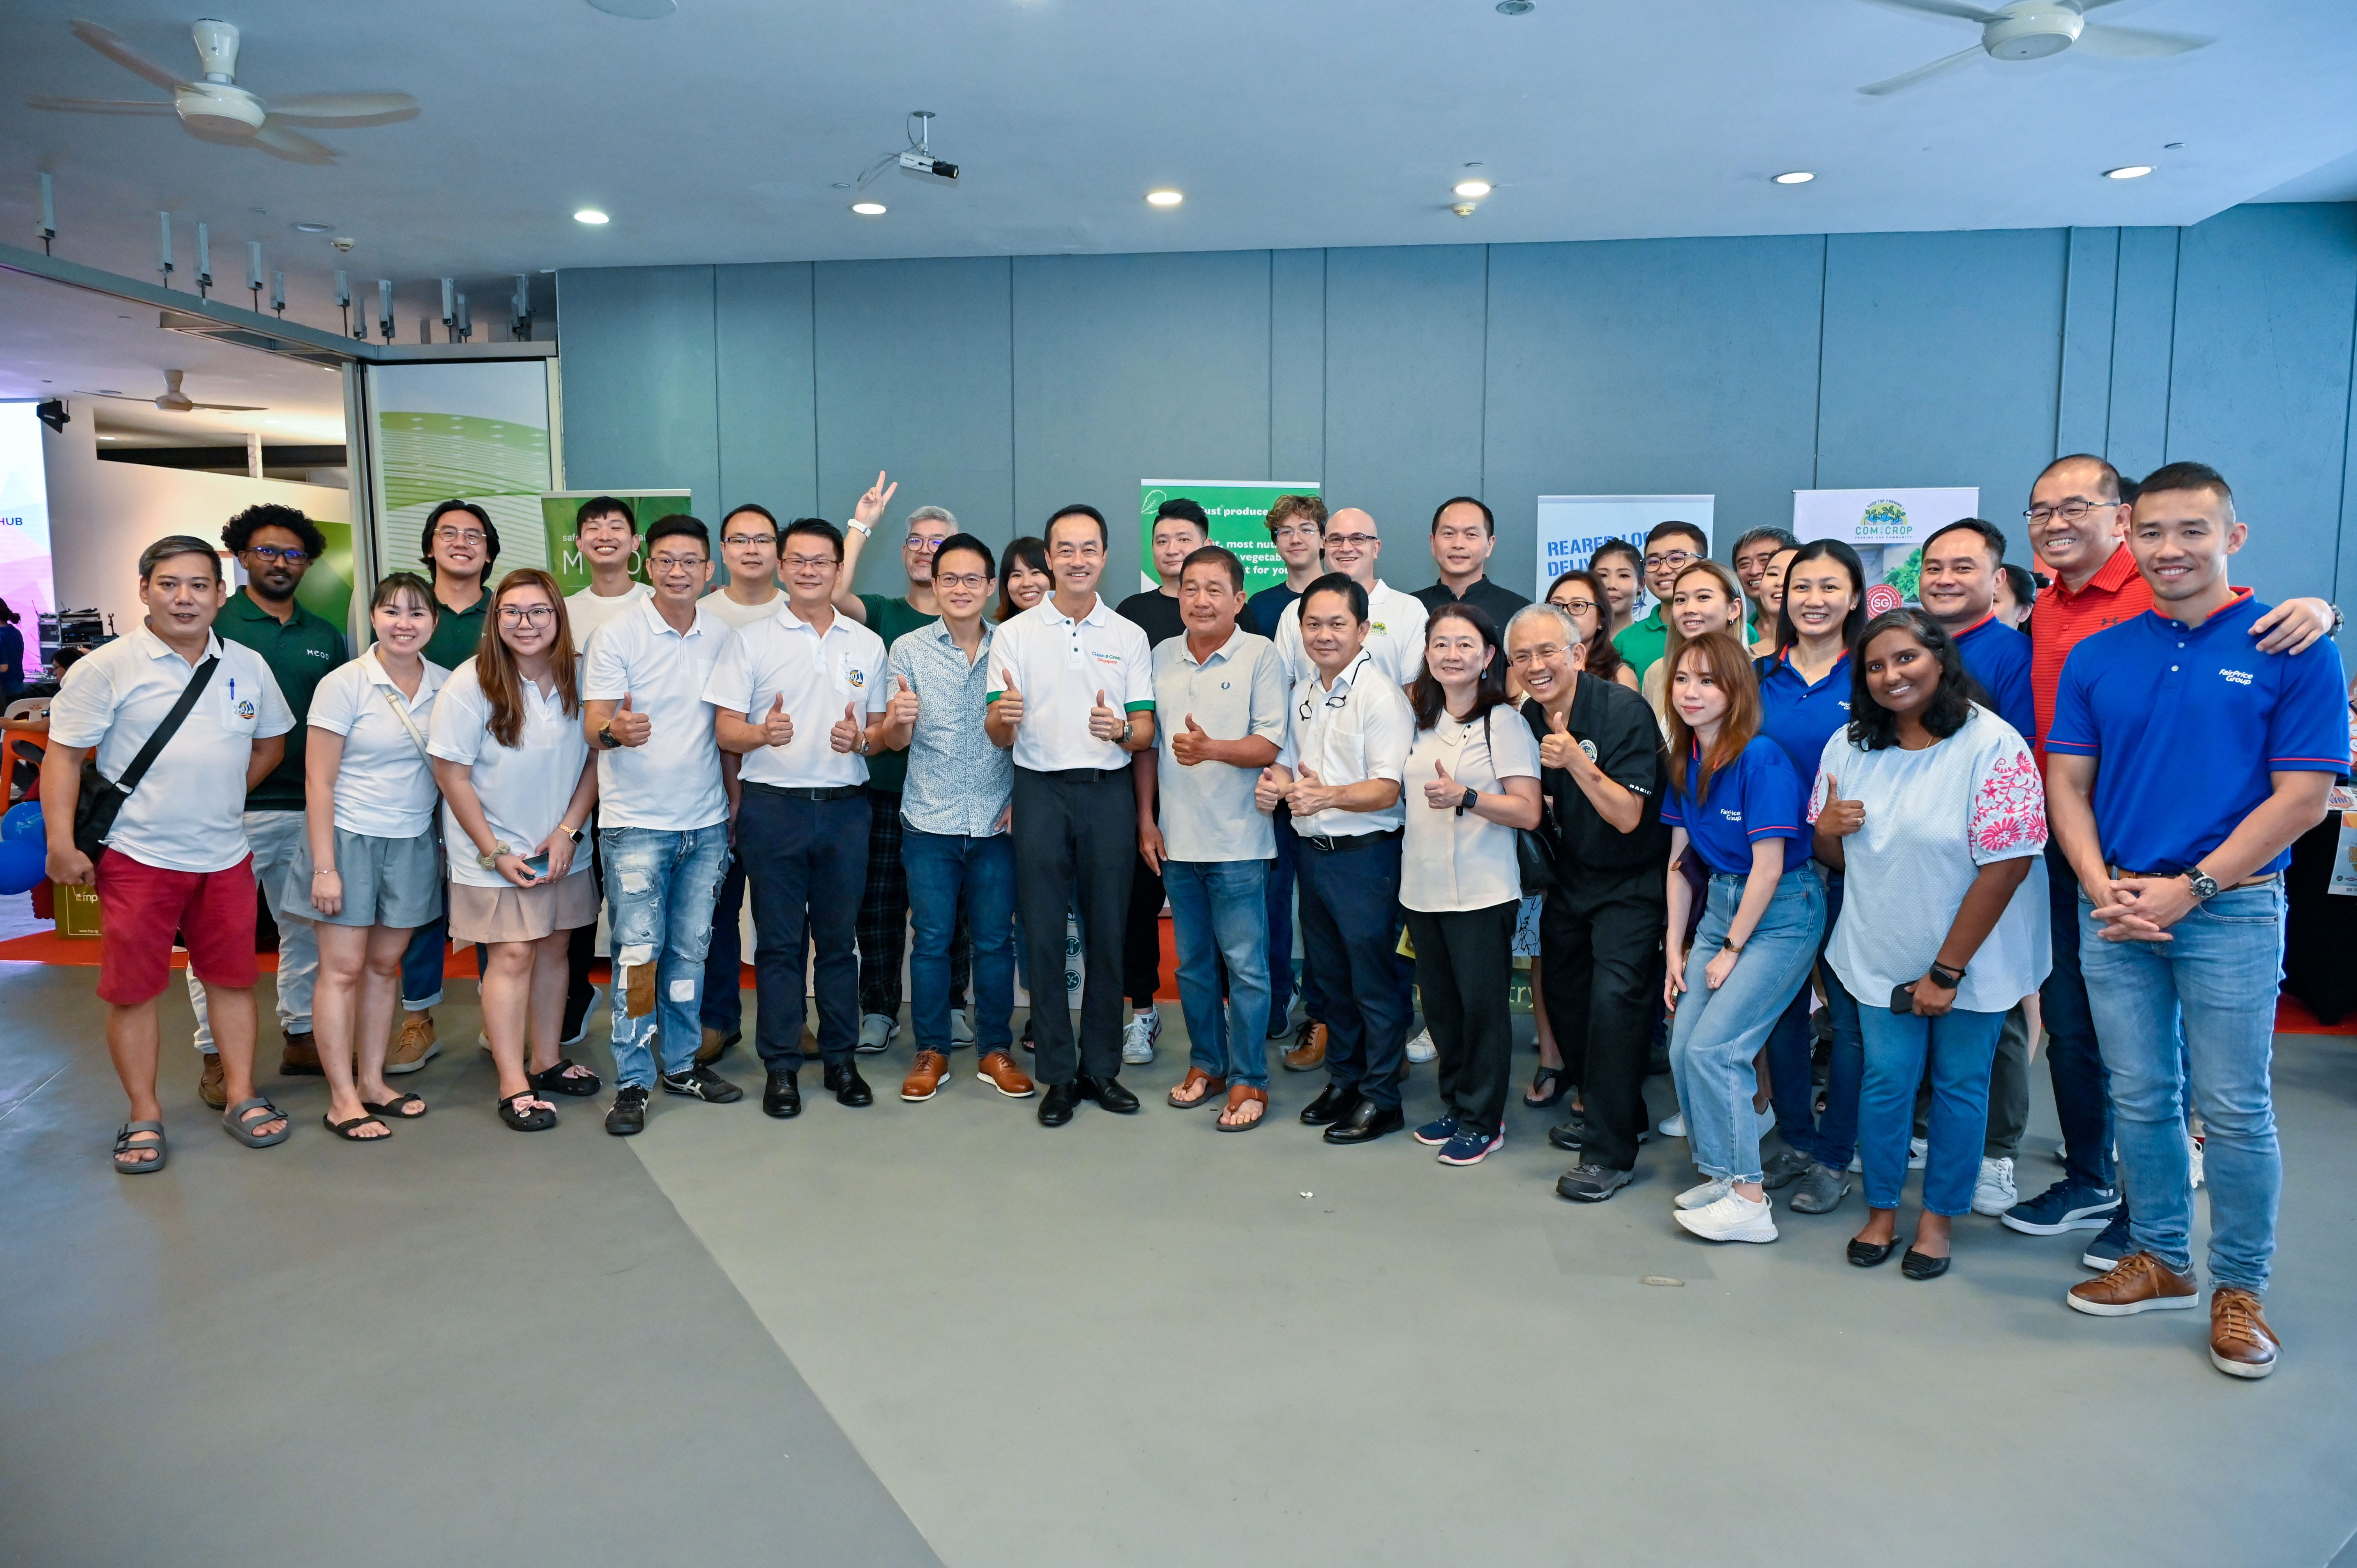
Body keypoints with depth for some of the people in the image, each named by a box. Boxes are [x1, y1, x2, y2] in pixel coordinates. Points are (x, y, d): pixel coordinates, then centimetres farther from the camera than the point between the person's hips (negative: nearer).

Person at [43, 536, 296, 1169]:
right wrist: (61, 842, -12)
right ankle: (144, 1117, 16)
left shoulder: (248, 666, 6)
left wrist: (218, 796, 8)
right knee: (132, 988, 4)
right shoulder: (107, 667, -6)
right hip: (137, 857, -3)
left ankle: (242, 1098, 23)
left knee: (232, 978, 11)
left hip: (225, 856, 4)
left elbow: (271, 742, 18)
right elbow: (63, 755, -6)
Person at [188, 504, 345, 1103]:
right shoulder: (215, 623, -1)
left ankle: (301, 1036, 25)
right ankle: (217, 1056, 10)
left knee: (307, 926, 12)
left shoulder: (324, 636, 12)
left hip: (309, 808, 5)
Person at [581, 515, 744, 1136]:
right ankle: (632, 1082, 7)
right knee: (638, 951, -4)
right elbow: (592, 727, -12)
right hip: (635, 823, -4)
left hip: (706, 822, 4)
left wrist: (736, 805, 10)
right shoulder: (615, 635, -6)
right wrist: (615, 731, -35)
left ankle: (683, 1063, 25)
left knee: (691, 949, 12)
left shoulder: (723, 635, 5)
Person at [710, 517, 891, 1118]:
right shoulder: (751, 640, 4)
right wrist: (763, 734, -23)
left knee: (839, 938, 8)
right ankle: (781, 1065, 13)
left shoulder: (867, 644, 11)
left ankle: (841, 1058, 19)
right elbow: (725, 729, -1)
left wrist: (860, 738, -9)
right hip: (773, 805, -2)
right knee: (779, 940, 3)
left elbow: (882, 728, 14)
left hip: (845, 807, 2)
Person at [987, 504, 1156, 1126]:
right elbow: (999, 736, 0)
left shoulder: (1129, 636, 7)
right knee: (1043, 935, 1)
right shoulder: (1015, 634, 4)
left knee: (1107, 933, 5)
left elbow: (1145, 733, 4)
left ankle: (1101, 1067, 18)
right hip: (1041, 791, -1)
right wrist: (1002, 717, -23)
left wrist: (1121, 729, -19)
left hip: (1109, 793, 1)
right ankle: (1059, 1074, 12)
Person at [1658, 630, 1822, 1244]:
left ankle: (1750, 1202, 0)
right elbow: (1679, 859, 7)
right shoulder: (1685, 760, 4)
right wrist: (1675, 949, 6)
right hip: (1722, 901, 7)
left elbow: (1769, 867, -18)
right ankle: (1722, 1176, 19)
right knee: (1684, 1048, 1)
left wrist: (1731, 951, -11)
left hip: (1782, 912, -7)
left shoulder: (1761, 758, -19)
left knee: (1712, 1048, -12)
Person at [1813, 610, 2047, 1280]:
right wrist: (1828, 830, -16)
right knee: (1886, 1077, 8)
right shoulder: (1849, 746, 0)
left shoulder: (1993, 745, -18)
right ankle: (1881, 1211, 26)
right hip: (1882, 954, 4)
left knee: (1959, 1083, 10)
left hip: (1971, 958, -3)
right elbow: (1836, 858, 10)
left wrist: (1946, 971, -19)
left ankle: (1938, 1217, 27)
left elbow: (2006, 865, -20)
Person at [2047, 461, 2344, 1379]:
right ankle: (2160, 1260, 27)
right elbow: (2066, 781, 6)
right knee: (2140, 1098, 12)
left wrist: (2190, 889, -15)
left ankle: (2239, 1288, 19)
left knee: (2233, 1109, 3)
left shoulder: (2292, 649, -3)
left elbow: (2303, 795, -8)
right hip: (2114, 909, 4)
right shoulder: (2097, 656, 7)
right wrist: (2104, 888, -8)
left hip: (2230, 908, -3)